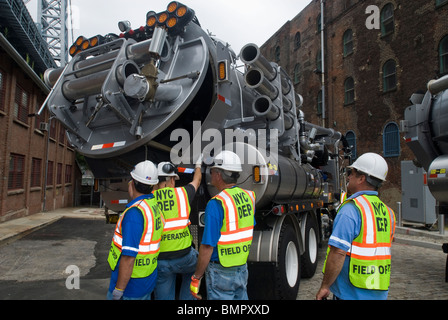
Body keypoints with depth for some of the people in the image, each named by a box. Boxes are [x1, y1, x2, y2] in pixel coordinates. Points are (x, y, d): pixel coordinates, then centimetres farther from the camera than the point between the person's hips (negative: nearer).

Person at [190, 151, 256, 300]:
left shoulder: (216, 204, -22)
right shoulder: (248, 196, 0)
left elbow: (207, 246, -22)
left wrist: (196, 278, -12)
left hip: (221, 272, -7)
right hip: (242, 268, 7)